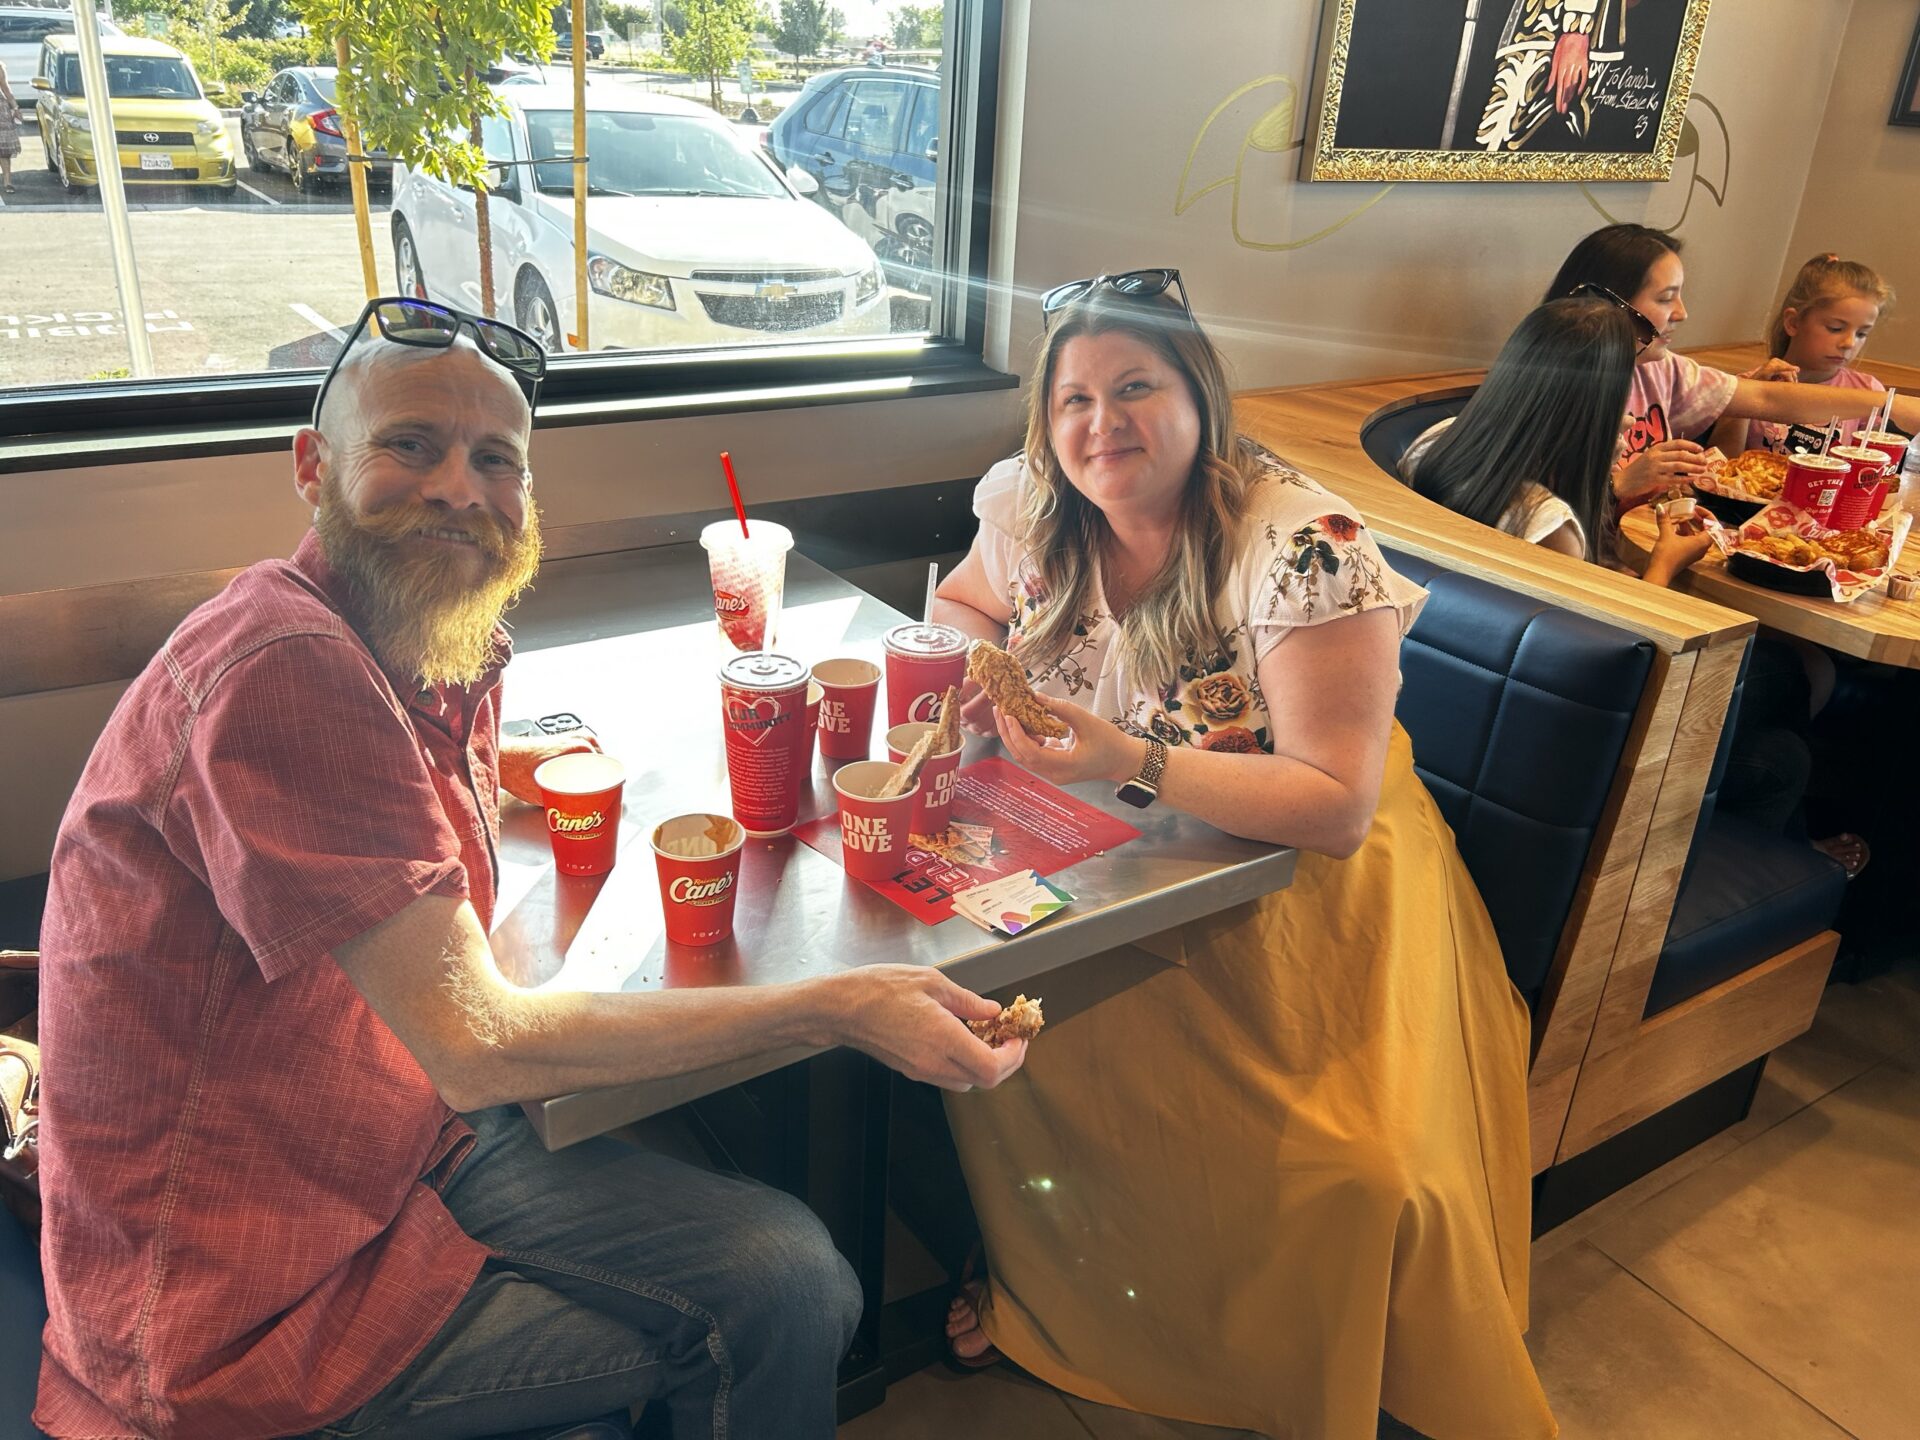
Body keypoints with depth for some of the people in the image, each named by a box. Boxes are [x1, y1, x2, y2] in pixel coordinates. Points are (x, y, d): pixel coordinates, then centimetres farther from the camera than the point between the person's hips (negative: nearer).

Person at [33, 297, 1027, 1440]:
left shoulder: (449, 652, 2)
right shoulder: (287, 667, -28)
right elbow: (482, 1046, -28)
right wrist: (836, 1007, -24)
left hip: (418, 1145, 8)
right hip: (251, 1297, -8)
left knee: (786, 1253, 0)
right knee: (780, 1300, -7)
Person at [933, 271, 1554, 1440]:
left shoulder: (1304, 548, -23)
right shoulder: (1034, 506, -5)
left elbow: (1338, 809, -25)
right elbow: (962, 604, 16)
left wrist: (1131, 759, -37)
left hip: (1297, 881, -4)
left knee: (1350, 1172, -21)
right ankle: (1030, 1278, 12)